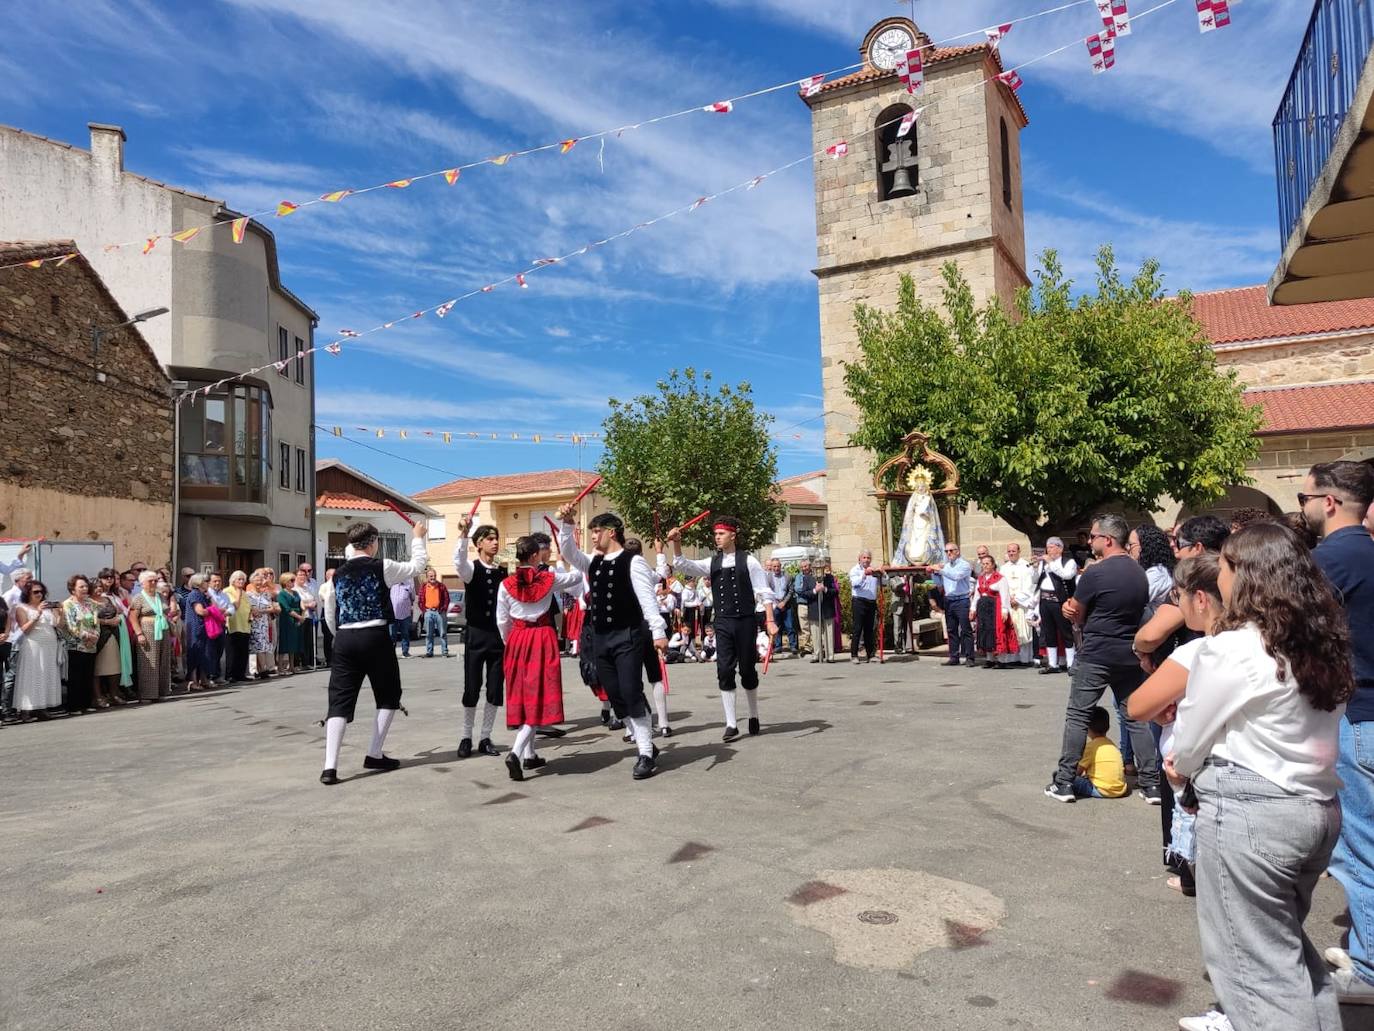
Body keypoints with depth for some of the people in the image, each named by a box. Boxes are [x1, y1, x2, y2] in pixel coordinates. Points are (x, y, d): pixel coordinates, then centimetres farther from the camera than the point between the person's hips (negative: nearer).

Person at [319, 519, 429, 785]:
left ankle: (330, 767, -9)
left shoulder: (338, 574, 10)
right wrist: (417, 538, 23)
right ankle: (375, 755, 16)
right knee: (388, 696, 15)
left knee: (340, 701, 2)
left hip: (344, 640, 4)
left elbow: (329, 616, 15)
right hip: (375, 638, -4)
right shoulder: (382, 567, -4)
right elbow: (417, 566, 9)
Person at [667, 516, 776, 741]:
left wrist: (770, 621, -11)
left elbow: (764, 593, -4)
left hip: (745, 621, -3)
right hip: (722, 623, 3)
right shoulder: (713, 563, 7)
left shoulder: (748, 561, -4)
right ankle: (731, 724, 3)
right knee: (725, 672, -3)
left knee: (747, 670, 7)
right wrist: (676, 543, -16)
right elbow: (682, 565, 0)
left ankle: (754, 717, 28)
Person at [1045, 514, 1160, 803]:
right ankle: (1152, 784, 14)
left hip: (1096, 655, -6)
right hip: (1130, 655, 6)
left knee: (1077, 716, 2)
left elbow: (1076, 614, -7)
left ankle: (1064, 782, 5)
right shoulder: (1140, 572, 8)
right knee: (1136, 717, 13)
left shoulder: (1095, 573, -15)